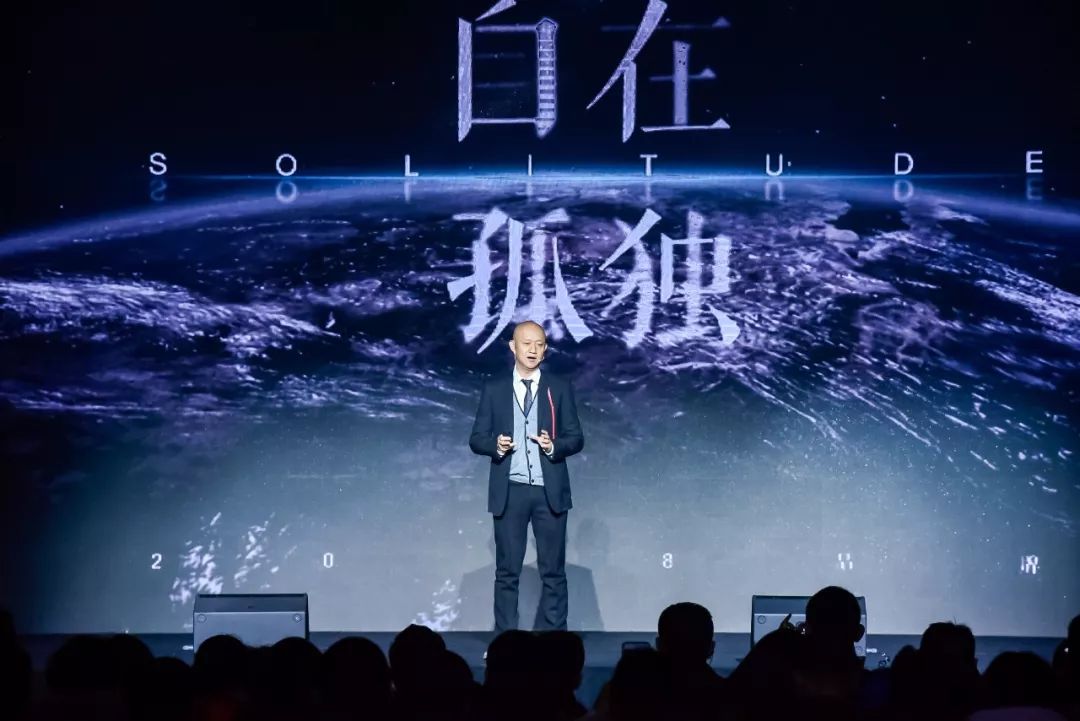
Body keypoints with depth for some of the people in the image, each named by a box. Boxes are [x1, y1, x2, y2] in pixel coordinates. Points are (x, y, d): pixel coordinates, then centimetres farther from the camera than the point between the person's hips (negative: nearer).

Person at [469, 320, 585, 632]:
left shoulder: (560, 388, 6)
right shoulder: (494, 389, 6)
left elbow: (576, 438, 5)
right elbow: (476, 439, 5)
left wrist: (554, 446, -16)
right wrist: (495, 445, -17)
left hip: (549, 491, 0)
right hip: (509, 491, 0)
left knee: (553, 571, 2)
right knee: (507, 571, 3)